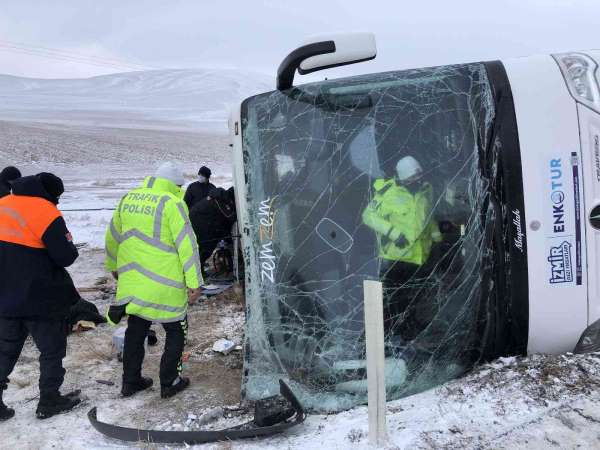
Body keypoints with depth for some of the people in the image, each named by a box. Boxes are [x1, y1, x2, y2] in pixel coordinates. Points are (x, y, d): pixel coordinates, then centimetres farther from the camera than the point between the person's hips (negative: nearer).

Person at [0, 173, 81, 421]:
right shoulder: (46, 213, -18)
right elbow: (65, 256, -18)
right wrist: (71, 248, 2)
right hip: (40, 299, -7)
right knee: (52, 350, 10)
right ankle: (49, 402, 19)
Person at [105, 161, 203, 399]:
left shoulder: (128, 199, 7)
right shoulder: (172, 203, -14)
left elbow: (112, 236, 18)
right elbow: (187, 244, -18)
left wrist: (113, 266, 32)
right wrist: (194, 282, -14)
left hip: (132, 283, 6)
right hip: (165, 286, -6)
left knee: (135, 331, 20)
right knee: (175, 331, 13)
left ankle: (130, 382, 31)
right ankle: (169, 382, 20)